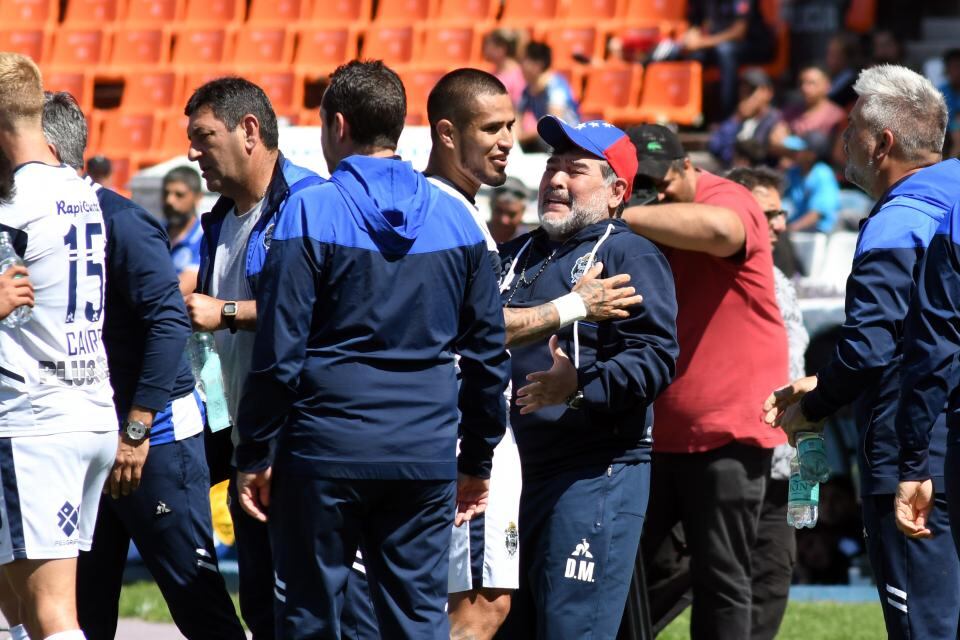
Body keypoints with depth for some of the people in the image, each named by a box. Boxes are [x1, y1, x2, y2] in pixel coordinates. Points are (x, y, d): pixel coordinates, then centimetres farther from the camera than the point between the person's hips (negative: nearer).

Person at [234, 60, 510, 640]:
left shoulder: (311, 213, -6)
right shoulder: (456, 220, 8)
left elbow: (279, 352, -9)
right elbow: (489, 352, 12)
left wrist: (256, 456, -1)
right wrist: (478, 461, 20)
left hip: (327, 452, -3)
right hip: (427, 457, 4)